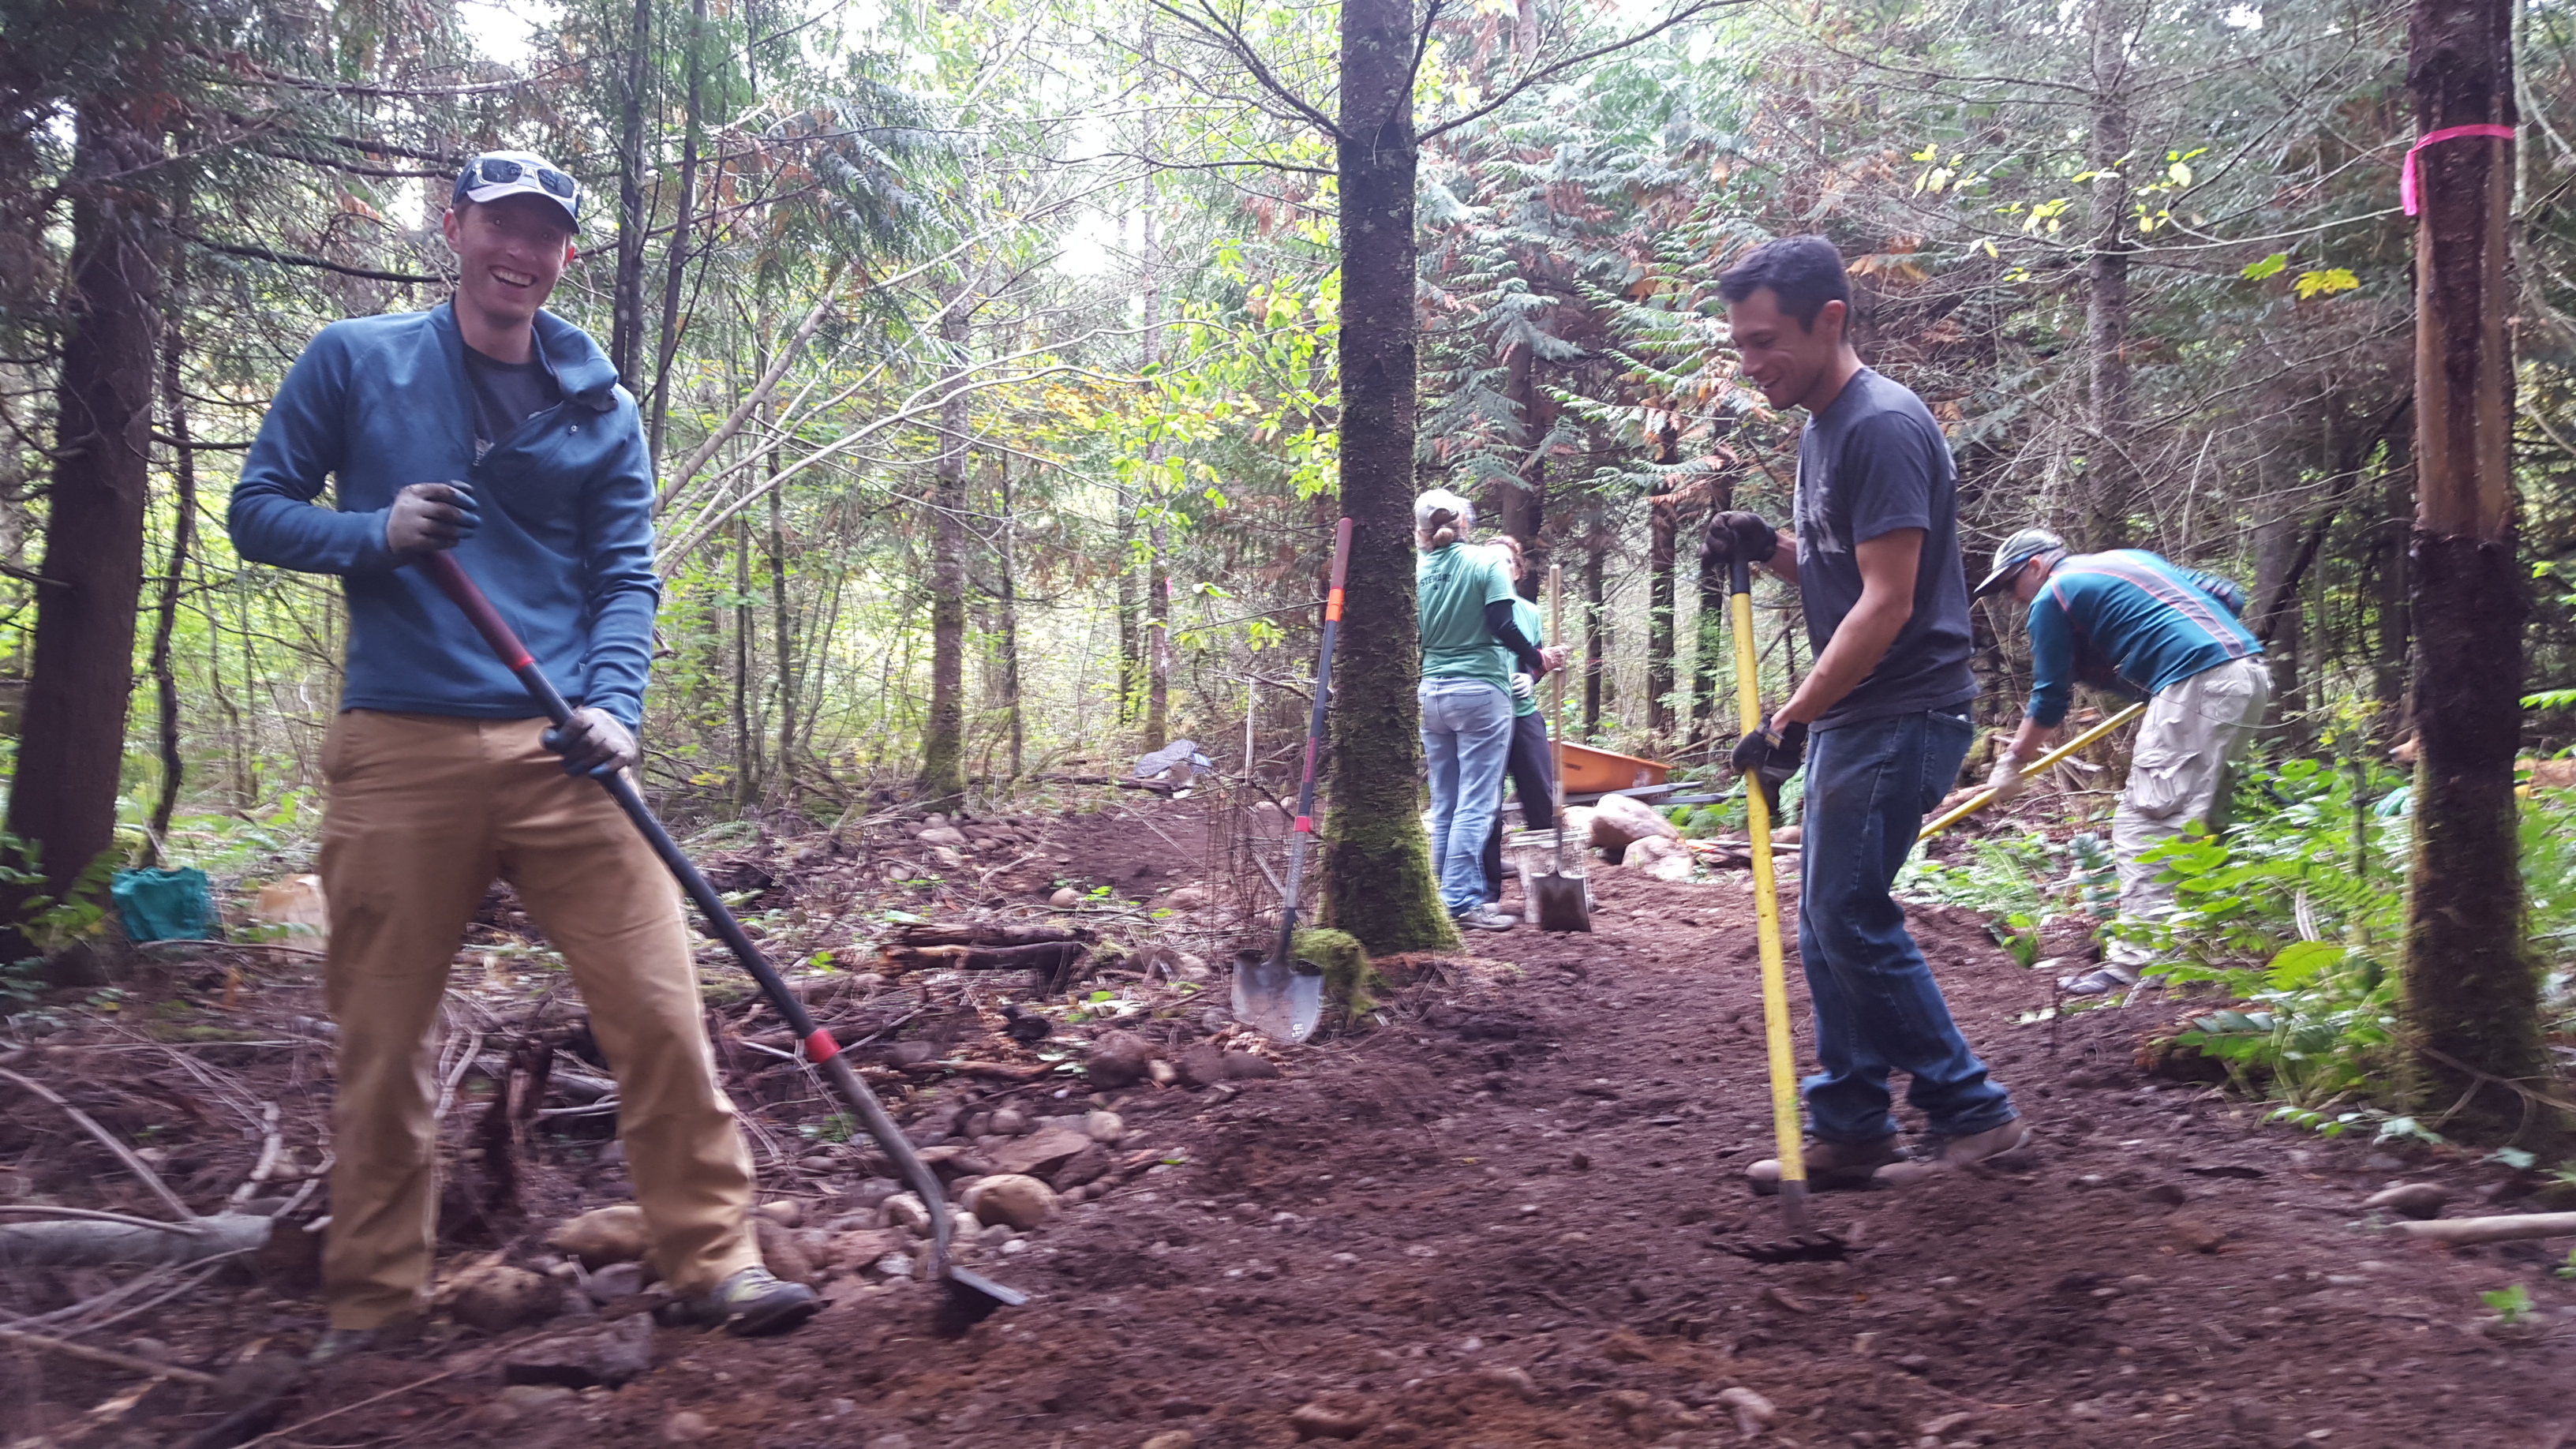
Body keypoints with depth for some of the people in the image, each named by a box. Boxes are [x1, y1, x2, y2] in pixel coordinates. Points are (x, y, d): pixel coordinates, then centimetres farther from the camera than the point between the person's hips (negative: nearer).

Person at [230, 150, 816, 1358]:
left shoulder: (600, 407, 11)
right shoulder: (352, 362, 9)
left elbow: (626, 575, 7)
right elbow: (259, 508, 9)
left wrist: (613, 705, -11)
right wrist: (376, 535, -12)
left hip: (559, 753, 1)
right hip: (398, 749, 0)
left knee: (659, 1008, -7)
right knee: (383, 1039, 6)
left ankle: (712, 1259, 2)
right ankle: (371, 1303, 22)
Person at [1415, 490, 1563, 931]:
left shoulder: (1416, 569, 3)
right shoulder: (1484, 562, -5)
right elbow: (1502, 627, -11)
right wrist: (1537, 658, 3)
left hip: (1430, 693, 4)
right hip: (1480, 692, -4)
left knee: (1444, 806, 10)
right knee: (1476, 804, -3)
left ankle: (1448, 896, 14)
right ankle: (1463, 901, -6)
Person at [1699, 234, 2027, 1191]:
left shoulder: (1883, 427, -16)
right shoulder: (1822, 428, 15)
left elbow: (1886, 601, -21)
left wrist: (1792, 719, -21)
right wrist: (1765, 551, 4)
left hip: (1902, 715, -10)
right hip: (1851, 717, 10)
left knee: (1848, 917, -8)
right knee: (1826, 924, 10)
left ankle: (1970, 1113, 5)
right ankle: (1850, 1130, 18)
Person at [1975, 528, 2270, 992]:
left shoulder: (2052, 596, 5)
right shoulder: (2131, 558, 27)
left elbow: (2050, 698, 5)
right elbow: (2227, 596, 23)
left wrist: (2013, 763, 16)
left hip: (2198, 685, -9)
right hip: (2252, 673, 9)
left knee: (2145, 821, -9)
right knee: (2193, 824, 17)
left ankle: (2138, 962, -14)